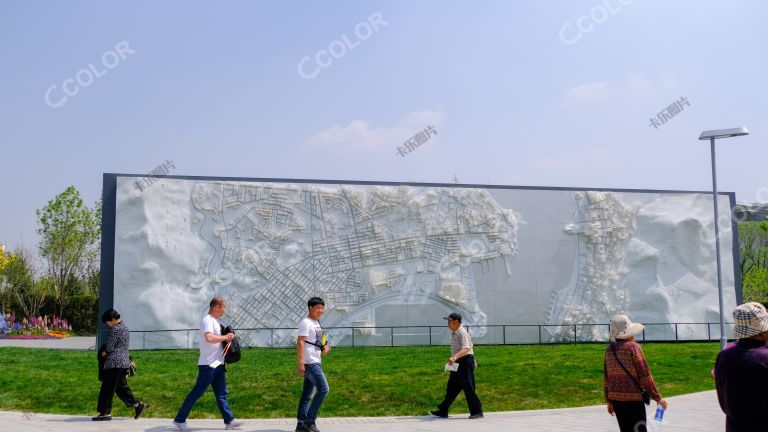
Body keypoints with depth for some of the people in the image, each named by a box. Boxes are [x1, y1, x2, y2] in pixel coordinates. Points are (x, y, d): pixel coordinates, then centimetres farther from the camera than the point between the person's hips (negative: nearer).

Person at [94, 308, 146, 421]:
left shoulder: (116, 329, -14)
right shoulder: (125, 328, 15)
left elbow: (110, 346, -12)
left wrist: (104, 352, 8)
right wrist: (107, 351, 10)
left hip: (114, 362, -10)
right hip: (124, 361, 10)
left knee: (107, 388, -2)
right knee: (121, 386, 15)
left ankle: (105, 413, 2)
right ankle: (137, 404, 10)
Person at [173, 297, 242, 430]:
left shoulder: (213, 321, 15)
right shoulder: (207, 320, -17)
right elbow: (209, 338, -33)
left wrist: (225, 338, 5)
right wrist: (225, 337, -21)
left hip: (217, 364, 10)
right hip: (208, 364, -10)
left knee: (222, 393, 9)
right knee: (197, 393, -2)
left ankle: (229, 420, 12)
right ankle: (180, 419, 8)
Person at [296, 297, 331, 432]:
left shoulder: (316, 323, 18)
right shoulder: (306, 323, -10)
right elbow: (300, 342, -18)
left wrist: (324, 347, 8)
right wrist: (301, 363, -24)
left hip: (315, 363, 9)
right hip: (310, 363, -9)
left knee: (307, 394, 9)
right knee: (323, 389, -11)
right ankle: (310, 420, -6)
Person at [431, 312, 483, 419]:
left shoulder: (462, 333, -19)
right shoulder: (453, 333, 12)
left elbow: (466, 349, -33)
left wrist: (454, 357, -47)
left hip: (465, 361, -10)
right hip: (458, 363, 10)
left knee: (468, 388, -5)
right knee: (451, 387, 13)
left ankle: (477, 412, 4)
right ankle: (443, 411, 18)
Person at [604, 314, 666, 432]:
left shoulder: (609, 349, 7)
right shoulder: (633, 347, -11)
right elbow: (644, 375, -12)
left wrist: (608, 400, 19)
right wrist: (657, 397, -5)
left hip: (615, 397, 6)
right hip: (633, 397, -6)